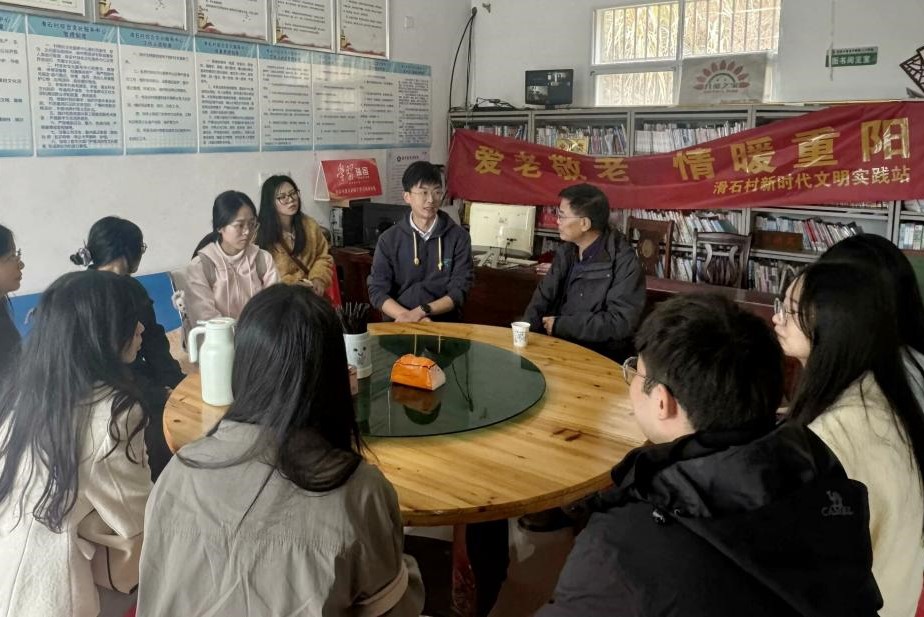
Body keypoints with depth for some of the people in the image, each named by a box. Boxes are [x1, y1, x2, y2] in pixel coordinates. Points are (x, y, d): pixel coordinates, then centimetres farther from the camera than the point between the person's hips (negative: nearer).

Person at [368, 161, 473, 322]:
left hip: (444, 324, 1)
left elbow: (459, 291, -1)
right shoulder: (389, 239, 5)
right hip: (400, 326, 0)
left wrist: (421, 311, -15)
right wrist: (407, 316, -16)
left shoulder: (459, 237, 3)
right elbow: (377, 291, 1)